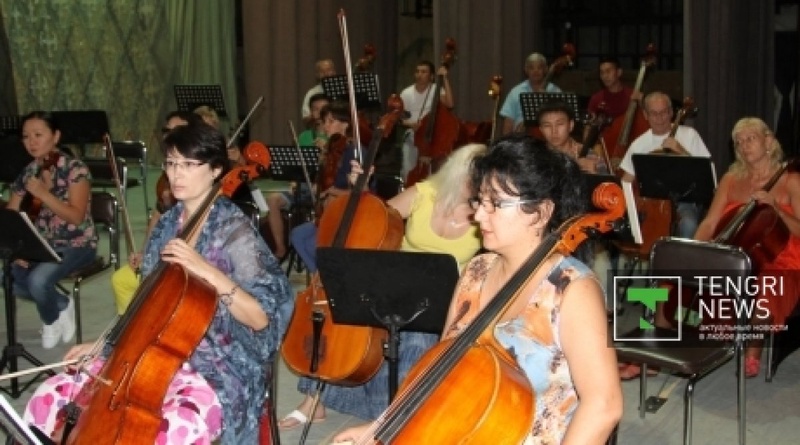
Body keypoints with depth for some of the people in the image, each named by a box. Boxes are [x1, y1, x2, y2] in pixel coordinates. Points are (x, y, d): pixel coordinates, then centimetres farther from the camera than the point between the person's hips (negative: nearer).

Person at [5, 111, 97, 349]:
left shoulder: (75, 169, -12)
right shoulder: (27, 174, 6)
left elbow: (76, 216, -21)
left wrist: (42, 194, -30)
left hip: (76, 245, -6)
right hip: (41, 245, 6)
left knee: (38, 280, -29)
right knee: (8, 276, -18)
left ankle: (52, 319, 6)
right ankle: (61, 305, 7)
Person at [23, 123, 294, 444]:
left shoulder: (235, 230, -11)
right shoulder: (166, 225, 9)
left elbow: (260, 318, -18)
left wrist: (209, 272, -28)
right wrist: (104, 344, 9)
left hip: (217, 368, -7)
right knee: (49, 398, -5)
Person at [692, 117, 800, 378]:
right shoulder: (731, 179, 11)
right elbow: (709, 224, 4)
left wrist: (774, 207, -19)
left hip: (776, 267, -4)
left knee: (759, 302, -37)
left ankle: (754, 350, -6)